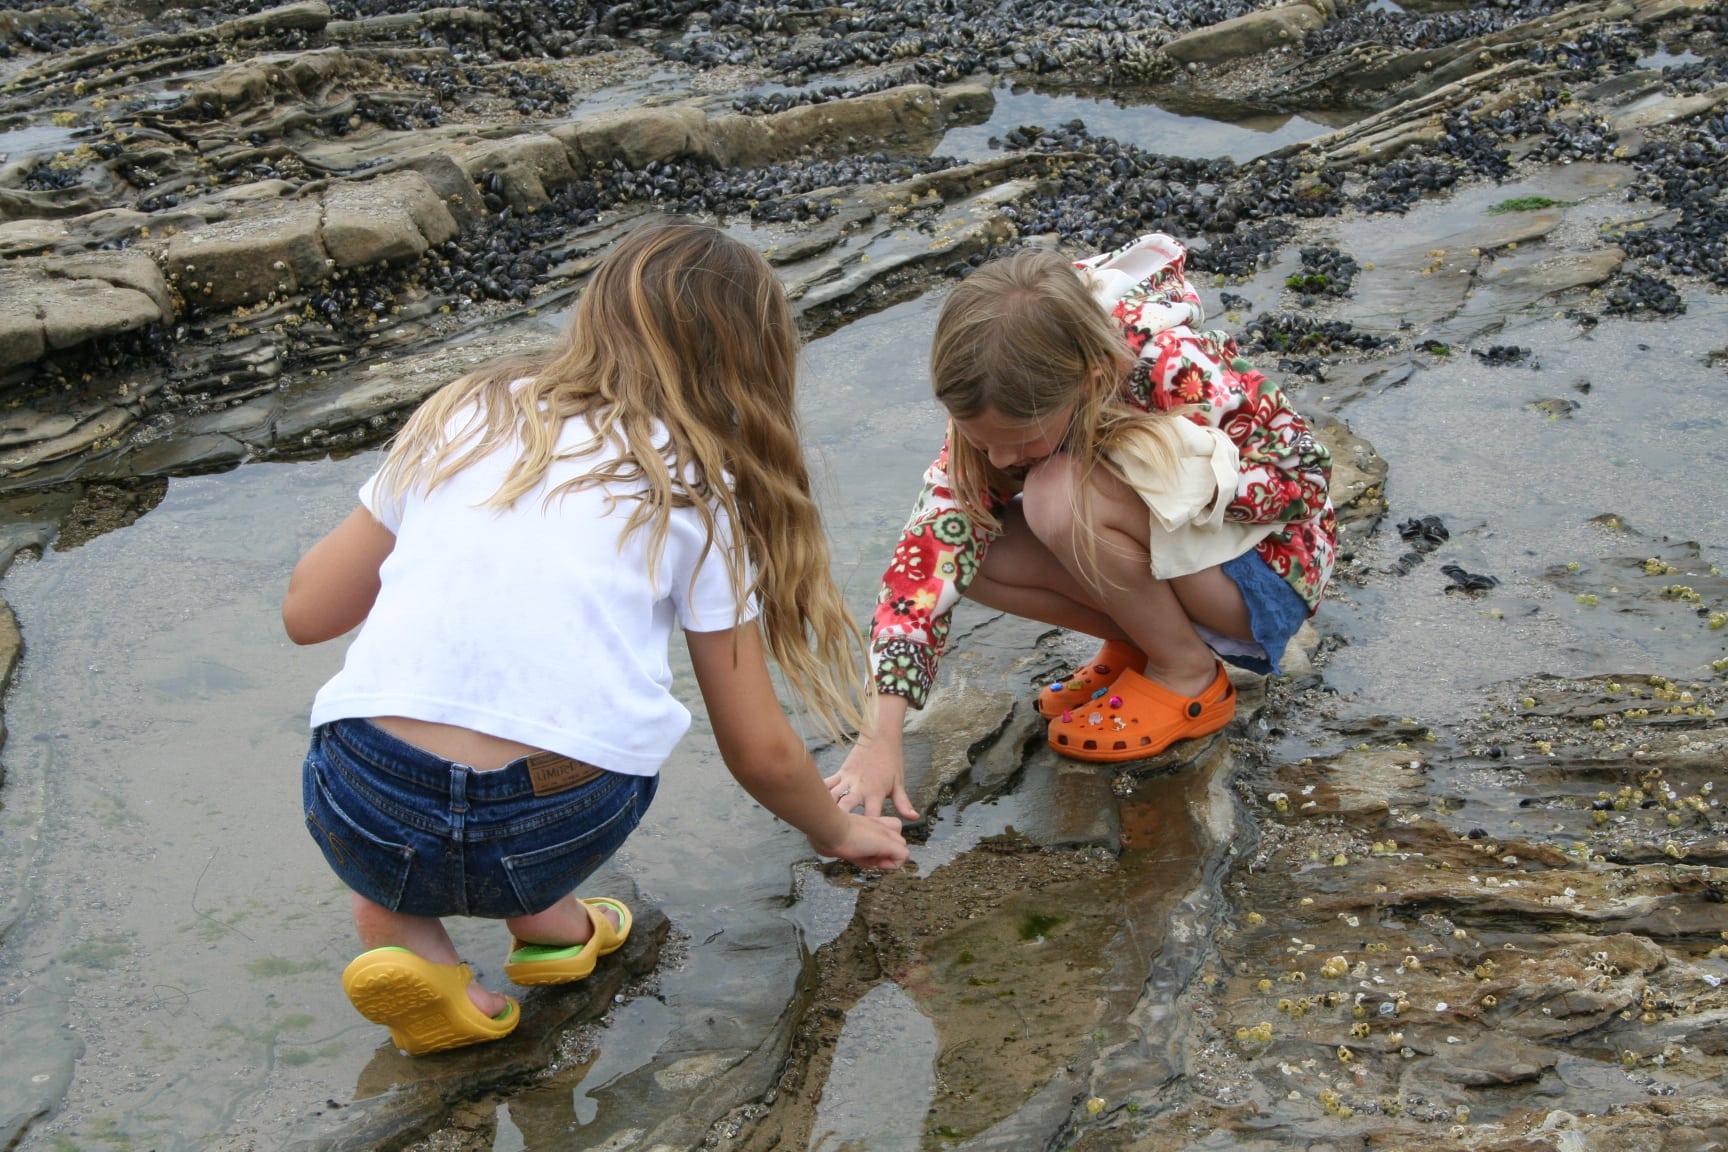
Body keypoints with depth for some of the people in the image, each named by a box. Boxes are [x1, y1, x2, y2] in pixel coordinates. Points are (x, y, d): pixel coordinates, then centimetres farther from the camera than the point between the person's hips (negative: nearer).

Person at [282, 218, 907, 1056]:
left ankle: (402, 929, 13)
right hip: (558, 836, 0)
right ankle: (542, 916, 18)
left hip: (365, 817, 0)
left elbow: (307, 613, 20)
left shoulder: (463, 415, 17)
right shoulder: (694, 489, 12)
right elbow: (759, 751, 14)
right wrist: (836, 831, 34)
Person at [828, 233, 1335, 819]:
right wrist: (881, 734, -30)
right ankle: (1138, 643, 3)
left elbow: (1305, 468, -22)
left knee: (1062, 499, -32)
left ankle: (1189, 677, -9)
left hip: (1263, 557, -6)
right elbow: (935, 541, -23)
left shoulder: (1172, 371, -32)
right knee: (968, 542, -17)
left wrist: (1178, 472, -37)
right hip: (1160, 549, 6)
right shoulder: (998, 406, -18)